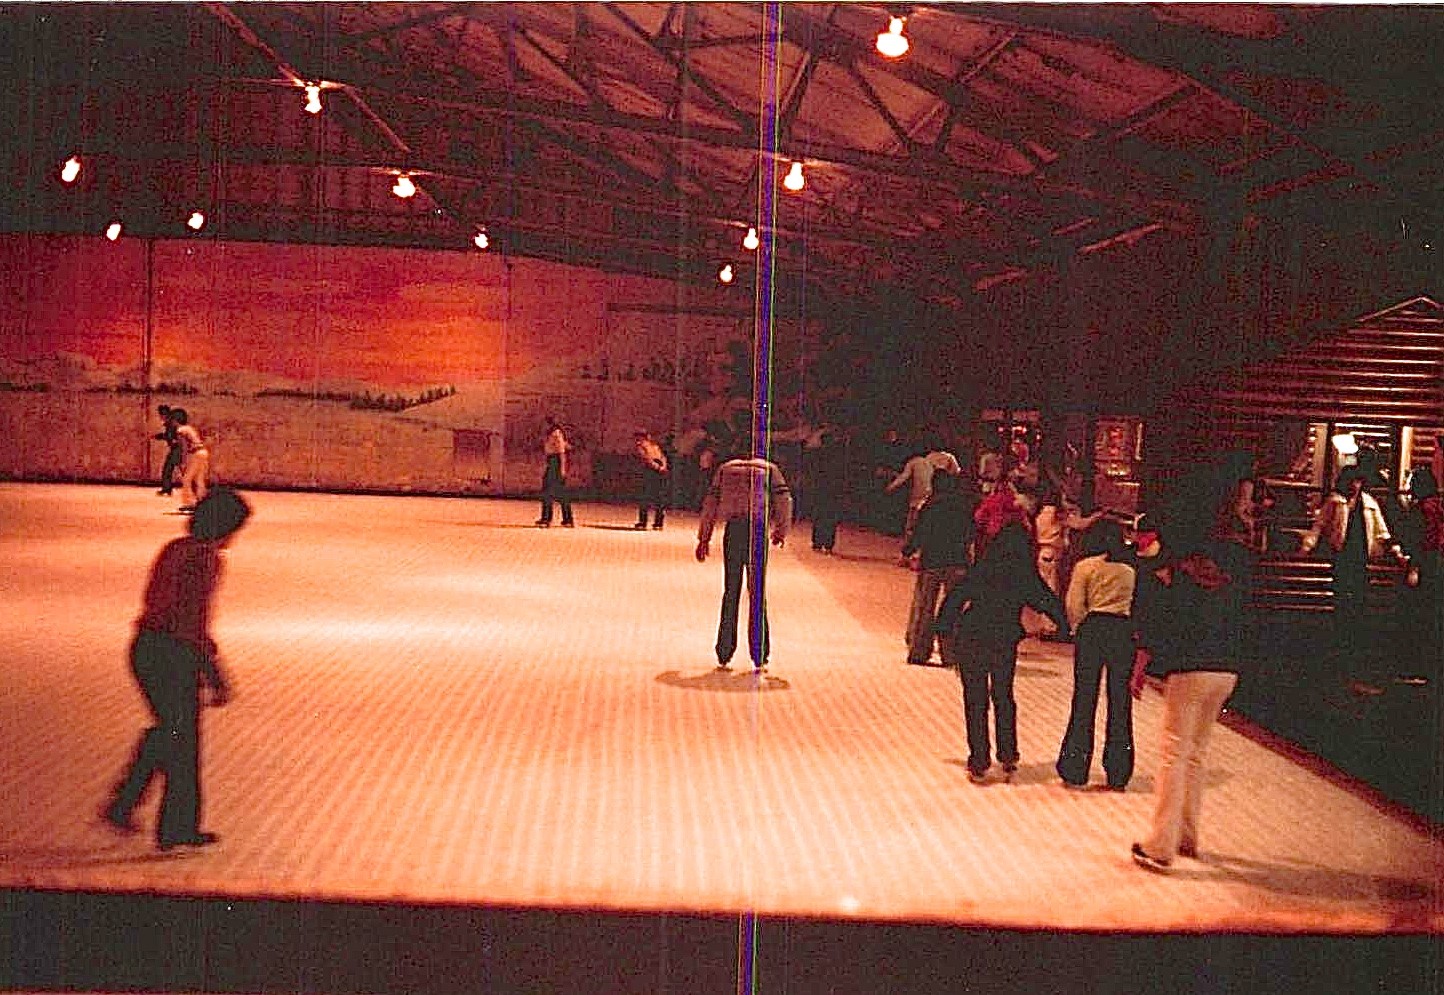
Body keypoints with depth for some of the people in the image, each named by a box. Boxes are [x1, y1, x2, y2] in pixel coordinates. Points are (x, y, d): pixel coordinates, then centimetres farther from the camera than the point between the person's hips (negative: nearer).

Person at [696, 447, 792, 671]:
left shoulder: (725, 469, 19)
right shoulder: (770, 469, 15)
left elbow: (710, 502, 10)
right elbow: (784, 500, 3)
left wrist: (704, 538, 10)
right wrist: (781, 531, 15)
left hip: (733, 530, 1)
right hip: (759, 530, -1)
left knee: (730, 594, 9)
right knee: (757, 595, 5)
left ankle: (724, 656, 7)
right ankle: (759, 658, 4)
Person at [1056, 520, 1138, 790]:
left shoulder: (1085, 566, 1)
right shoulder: (1130, 570, 11)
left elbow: (1073, 605, -5)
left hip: (1093, 629, -2)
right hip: (1124, 630, 2)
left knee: (1084, 699, 3)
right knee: (1121, 702, 8)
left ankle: (1075, 771, 5)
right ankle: (1118, 774, 12)